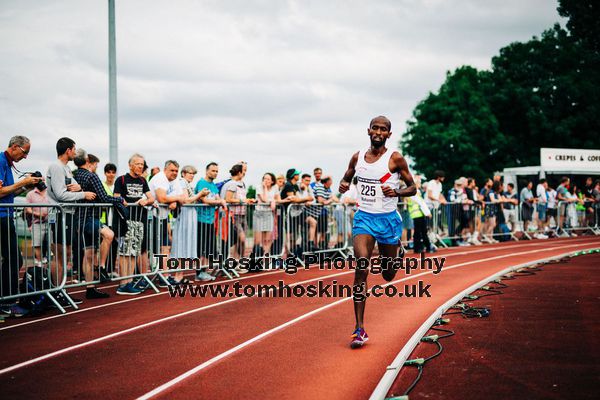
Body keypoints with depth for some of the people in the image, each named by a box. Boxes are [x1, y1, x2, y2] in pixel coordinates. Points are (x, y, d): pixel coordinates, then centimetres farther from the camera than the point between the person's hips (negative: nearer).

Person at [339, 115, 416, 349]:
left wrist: (396, 192, -21)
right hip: (364, 218, 1)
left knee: (388, 275, 9)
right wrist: (343, 185, -4)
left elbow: (413, 188, 0)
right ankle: (359, 328, -20)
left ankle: (388, 261, 50)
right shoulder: (358, 157, 4)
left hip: (388, 219, -1)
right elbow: (347, 178, 20)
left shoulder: (395, 159, -6)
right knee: (362, 266, -19)